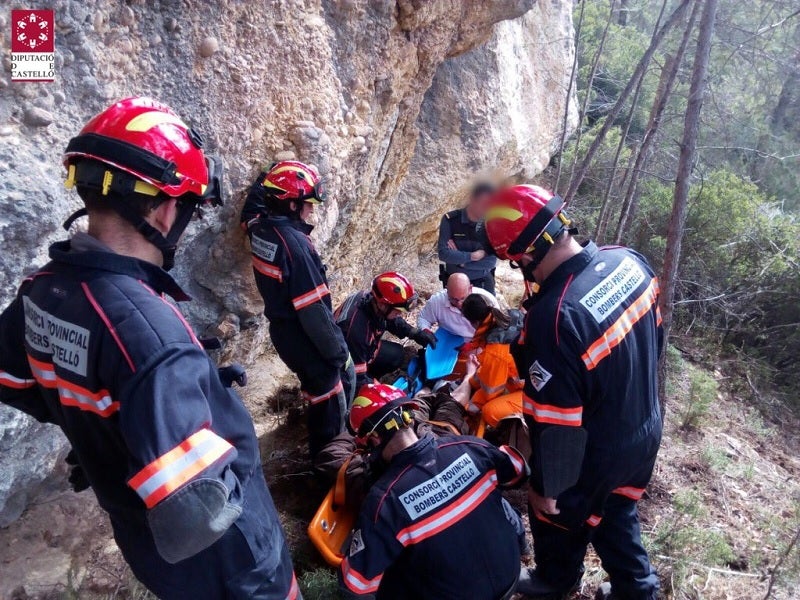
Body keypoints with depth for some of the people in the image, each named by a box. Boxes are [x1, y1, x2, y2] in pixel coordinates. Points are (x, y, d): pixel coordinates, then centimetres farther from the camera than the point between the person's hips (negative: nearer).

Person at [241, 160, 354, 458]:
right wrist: (338, 351, -15)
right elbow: (313, 311, -26)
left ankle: (337, 441, 44)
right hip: (305, 339, -9)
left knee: (346, 377, 26)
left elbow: (253, 204, 26)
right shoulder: (295, 244, -28)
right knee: (330, 401, 11)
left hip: (284, 330, 9)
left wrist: (269, 177, 17)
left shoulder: (260, 227, -3)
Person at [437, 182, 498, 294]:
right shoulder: (451, 220, -12)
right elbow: (443, 253, -20)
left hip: (483, 283, 1)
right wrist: (472, 256, -19)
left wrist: (459, 258, -18)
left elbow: (491, 261, -14)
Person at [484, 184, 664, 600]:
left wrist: (546, 487, -12)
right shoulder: (629, 260, -13)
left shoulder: (553, 317, -38)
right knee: (616, 515, 32)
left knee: (560, 520, 25)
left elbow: (556, 422, -29)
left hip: (594, 458, -6)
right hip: (646, 431, 7)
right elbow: (654, 338, 4)